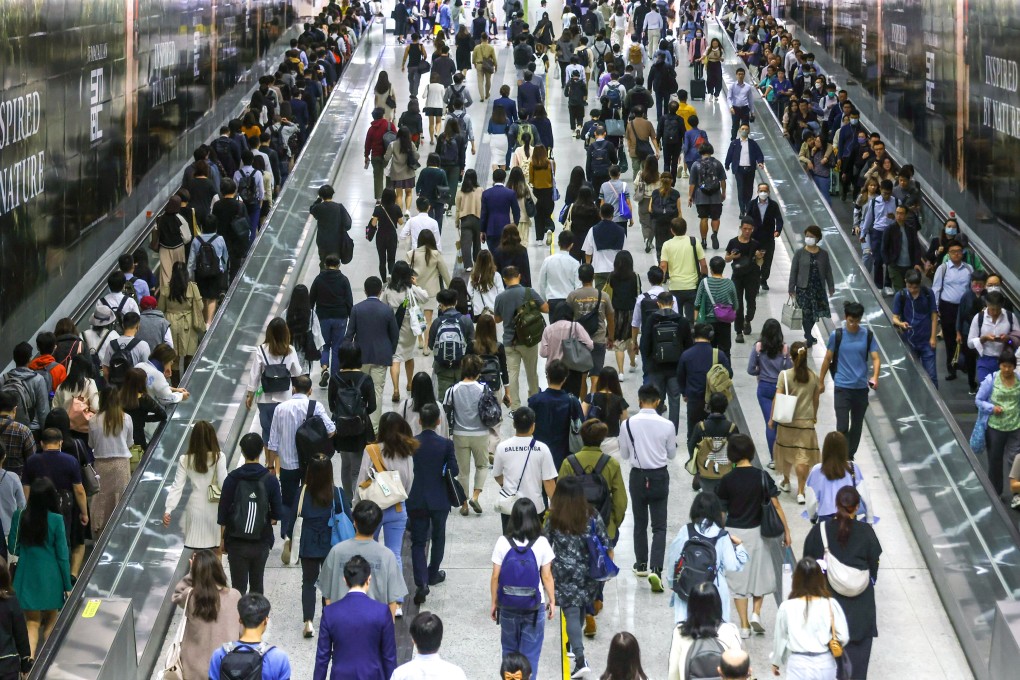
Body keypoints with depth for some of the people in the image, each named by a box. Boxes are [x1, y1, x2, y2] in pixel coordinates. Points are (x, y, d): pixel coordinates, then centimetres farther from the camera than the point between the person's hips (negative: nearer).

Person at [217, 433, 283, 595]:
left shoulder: (232, 479, -9)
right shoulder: (270, 479, -8)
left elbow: (222, 514, -4)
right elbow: (277, 515, -5)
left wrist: (222, 539, 8)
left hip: (236, 543, -1)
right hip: (261, 542, 1)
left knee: (238, 587, 5)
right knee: (257, 584, 18)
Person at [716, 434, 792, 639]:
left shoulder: (727, 480, -9)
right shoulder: (761, 476, -8)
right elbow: (776, 505, -8)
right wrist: (785, 530, 1)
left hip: (733, 532, 0)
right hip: (755, 532, 0)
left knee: (738, 578, 7)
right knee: (760, 573, 20)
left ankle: (744, 625, 7)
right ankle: (756, 613, 5)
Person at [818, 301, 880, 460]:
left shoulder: (867, 335, -1)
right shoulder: (836, 335, -4)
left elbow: (875, 358, -4)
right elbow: (827, 359, 5)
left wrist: (875, 377, -23)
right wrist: (821, 382, 10)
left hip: (861, 388, 2)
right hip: (842, 387, -2)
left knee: (857, 425, 13)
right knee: (842, 426, -10)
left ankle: (850, 456, 28)